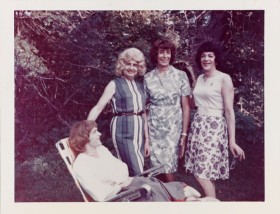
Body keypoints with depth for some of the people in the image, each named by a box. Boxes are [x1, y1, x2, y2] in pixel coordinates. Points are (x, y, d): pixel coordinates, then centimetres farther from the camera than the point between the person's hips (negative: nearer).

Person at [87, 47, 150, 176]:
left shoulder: (140, 85, 13)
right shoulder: (115, 85, -2)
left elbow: (143, 113, 15)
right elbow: (98, 108, -9)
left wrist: (146, 139, 15)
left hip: (139, 132, 6)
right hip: (123, 133, -5)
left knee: (135, 172, 8)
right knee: (137, 174, -8)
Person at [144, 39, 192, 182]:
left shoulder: (180, 76, 1)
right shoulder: (148, 78, 5)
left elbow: (186, 106, 1)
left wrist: (184, 134, -4)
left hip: (174, 128, -1)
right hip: (154, 129, 2)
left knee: (167, 169, -8)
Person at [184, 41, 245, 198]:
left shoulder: (224, 79, -8)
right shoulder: (200, 78, 13)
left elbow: (229, 111, -11)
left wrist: (232, 141, -14)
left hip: (214, 128, -7)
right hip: (198, 126, 7)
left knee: (203, 174, -11)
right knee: (205, 174, 7)